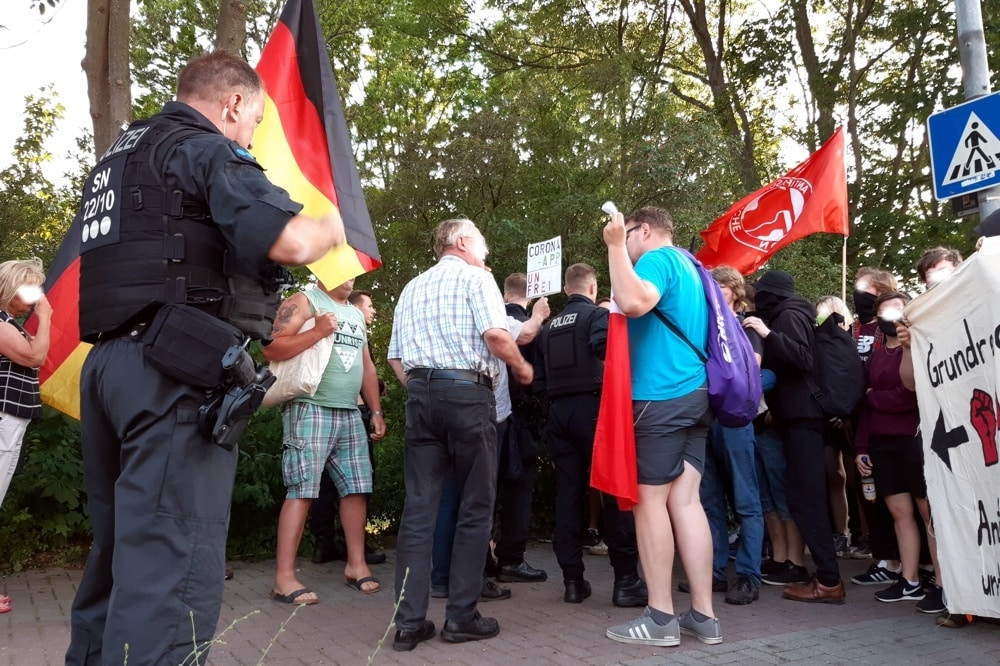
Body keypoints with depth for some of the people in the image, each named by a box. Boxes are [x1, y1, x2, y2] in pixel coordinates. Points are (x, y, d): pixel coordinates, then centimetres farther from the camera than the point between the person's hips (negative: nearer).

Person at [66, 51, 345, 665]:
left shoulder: (122, 155, 25)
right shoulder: (208, 150, -4)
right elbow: (290, 242, -20)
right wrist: (331, 229, 2)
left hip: (108, 361, 9)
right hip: (175, 367, -9)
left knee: (119, 550, 19)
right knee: (171, 567, -10)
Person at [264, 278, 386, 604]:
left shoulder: (357, 315, 21)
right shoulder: (302, 302, -1)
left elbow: (367, 366, 22)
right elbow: (271, 349, -13)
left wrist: (376, 411, 16)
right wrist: (317, 332, -18)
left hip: (350, 413, 7)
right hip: (310, 409, -7)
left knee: (356, 488, 7)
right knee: (301, 490, -10)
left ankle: (356, 564, 18)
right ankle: (284, 578, -6)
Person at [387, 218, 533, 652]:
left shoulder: (412, 288, 20)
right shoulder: (475, 277, 1)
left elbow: (395, 358, 16)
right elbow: (496, 335, -14)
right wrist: (521, 368, 2)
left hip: (420, 393, 6)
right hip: (467, 392, -6)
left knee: (419, 508, 3)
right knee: (475, 507, 3)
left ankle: (409, 621, 4)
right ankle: (461, 616, 6)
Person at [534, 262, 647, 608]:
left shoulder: (550, 326, 16)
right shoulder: (598, 314, -1)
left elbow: (539, 378, 14)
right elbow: (603, 346, -22)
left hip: (558, 411, 5)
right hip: (592, 407, -5)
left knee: (568, 494, 6)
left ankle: (572, 580, 10)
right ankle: (626, 580, -1)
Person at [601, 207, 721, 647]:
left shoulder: (658, 259, -7)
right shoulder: (688, 266, 22)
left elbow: (634, 302, -27)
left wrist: (615, 246, -17)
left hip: (661, 397, -9)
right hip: (694, 394, 9)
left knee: (649, 499, -2)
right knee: (685, 500, 6)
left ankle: (660, 617, 3)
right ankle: (703, 615, 9)